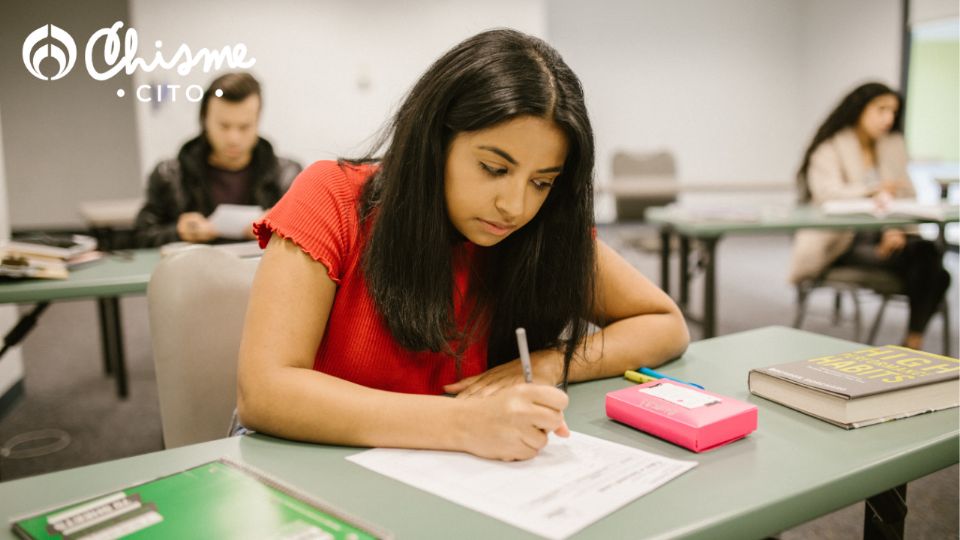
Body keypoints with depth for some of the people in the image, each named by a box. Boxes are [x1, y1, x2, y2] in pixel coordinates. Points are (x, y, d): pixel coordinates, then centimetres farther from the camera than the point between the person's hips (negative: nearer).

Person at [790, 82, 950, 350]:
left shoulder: (894, 145, 16)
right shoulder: (830, 148, -1)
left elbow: (905, 196, 9)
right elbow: (827, 192, -19)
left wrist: (897, 230, -11)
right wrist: (873, 192, -37)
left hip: (882, 237, 5)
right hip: (839, 242, -5)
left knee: (928, 252, -25)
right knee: (910, 258, -27)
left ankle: (914, 341, -18)